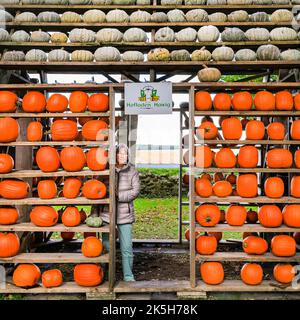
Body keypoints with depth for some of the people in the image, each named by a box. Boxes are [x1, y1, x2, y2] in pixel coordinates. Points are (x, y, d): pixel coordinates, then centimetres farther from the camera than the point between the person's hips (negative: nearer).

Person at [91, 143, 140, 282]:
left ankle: (128, 276, 16)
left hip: (125, 215, 0)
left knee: (127, 248, 2)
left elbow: (135, 191, -6)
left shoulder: (132, 171, 3)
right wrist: (94, 213, 1)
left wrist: (117, 196, -13)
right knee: (106, 247, 8)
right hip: (107, 214, 0)